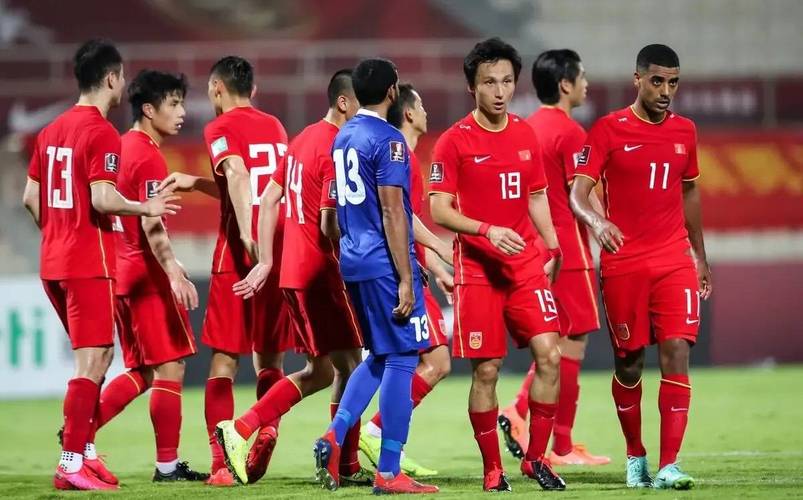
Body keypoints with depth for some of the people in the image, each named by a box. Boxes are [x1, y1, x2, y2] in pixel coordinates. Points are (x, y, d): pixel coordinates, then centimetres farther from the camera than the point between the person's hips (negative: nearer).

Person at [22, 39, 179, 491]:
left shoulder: (52, 131, 13)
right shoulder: (101, 132, -13)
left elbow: (31, 198, 15)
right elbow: (103, 198, -21)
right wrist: (146, 208, -7)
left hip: (54, 262, 9)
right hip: (89, 263, -9)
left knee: (97, 357, 18)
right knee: (93, 361, -7)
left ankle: (83, 451, 17)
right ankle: (72, 466, -10)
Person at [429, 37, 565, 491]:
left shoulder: (526, 135, 9)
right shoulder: (455, 141, -6)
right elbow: (438, 210, -9)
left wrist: (552, 248, 11)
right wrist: (488, 231, -21)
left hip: (527, 263, 4)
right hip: (478, 267, -4)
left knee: (549, 355, -9)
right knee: (486, 371, -1)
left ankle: (536, 458, 4)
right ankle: (493, 470, 11)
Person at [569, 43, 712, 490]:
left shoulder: (685, 131, 9)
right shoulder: (609, 130, -4)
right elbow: (578, 193, -11)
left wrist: (701, 257, 24)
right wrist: (596, 221, -33)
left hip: (675, 261, 2)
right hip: (624, 263, -2)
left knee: (677, 352, -12)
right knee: (629, 363, 6)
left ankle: (669, 465, -16)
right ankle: (636, 457, 26)